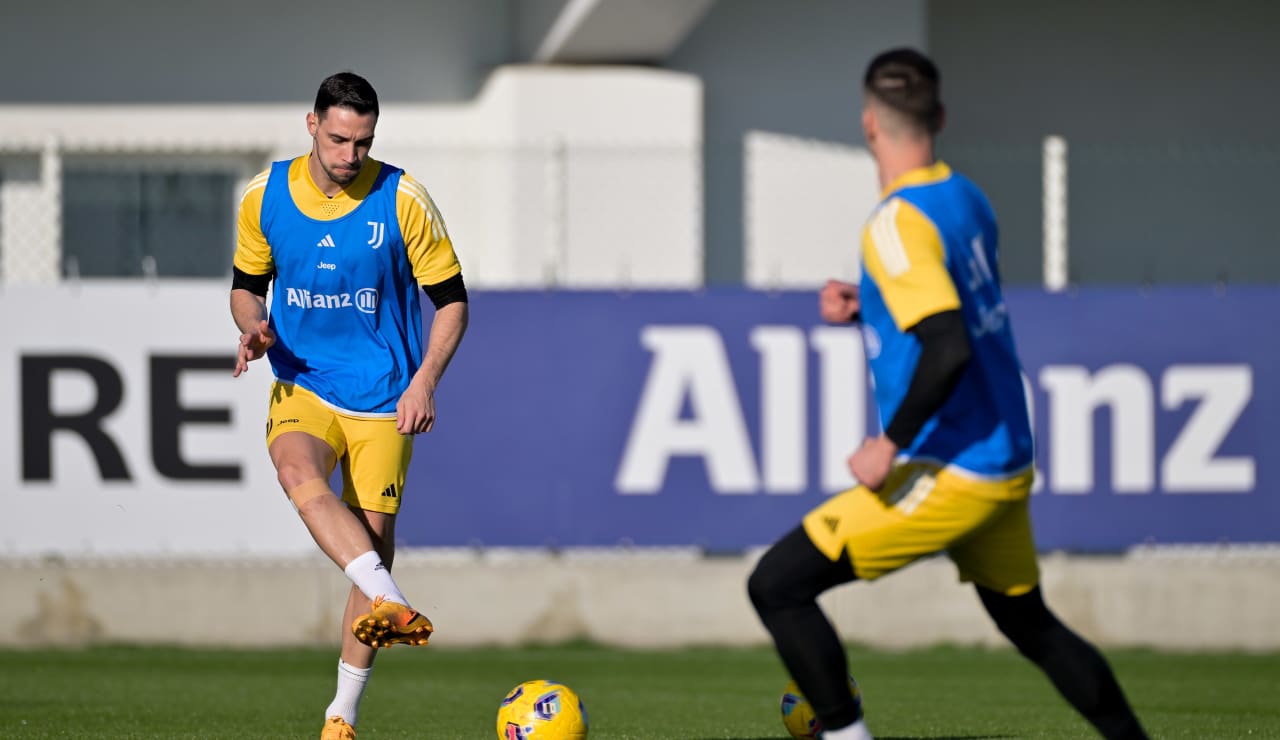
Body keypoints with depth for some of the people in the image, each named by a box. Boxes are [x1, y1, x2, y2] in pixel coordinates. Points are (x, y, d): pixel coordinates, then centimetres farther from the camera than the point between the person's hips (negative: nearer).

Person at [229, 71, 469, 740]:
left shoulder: (402, 199, -7)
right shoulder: (265, 197, 0)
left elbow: (450, 299, 0)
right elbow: (247, 284, 15)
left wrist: (424, 381, -13)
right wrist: (253, 328, -7)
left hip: (383, 398, -1)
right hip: (302, 385, 1)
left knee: (373, 540, -4)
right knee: (297, 471, -33)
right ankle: (393, 608, -48)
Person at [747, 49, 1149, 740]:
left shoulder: (898, 222, -17)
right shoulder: (969, 200, 8)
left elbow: (948, 350, -28)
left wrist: (892, 444, -19)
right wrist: (865, 308, 11)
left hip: (946, 475, -9)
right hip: (1007, 468, 9)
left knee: (776, 585, -7)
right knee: (1029, 624, 25)